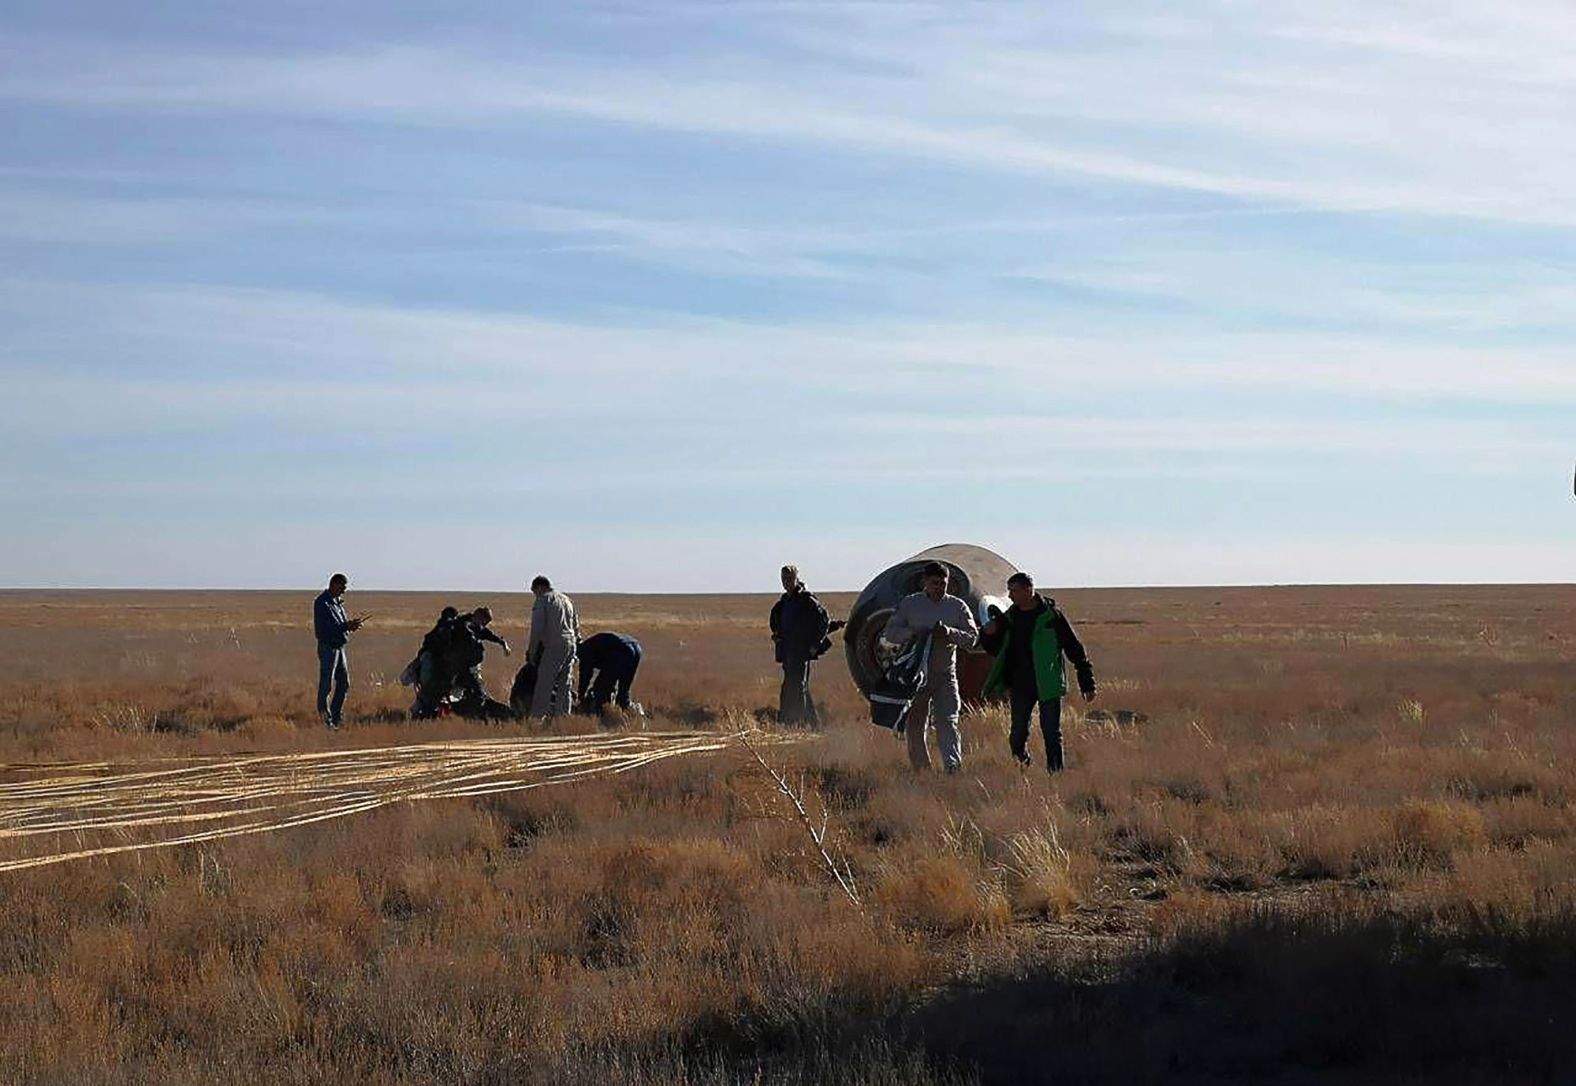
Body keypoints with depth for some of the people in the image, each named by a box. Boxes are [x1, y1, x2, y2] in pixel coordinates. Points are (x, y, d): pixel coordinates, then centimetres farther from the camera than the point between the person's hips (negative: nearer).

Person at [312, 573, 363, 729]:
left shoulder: (337, 601, 15)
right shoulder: (322, 602, -14)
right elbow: (326, 628, -22)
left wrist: (351, 624, -2)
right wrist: (347, 626, -24)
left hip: (339, 647, 9)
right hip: (328, 647, -9)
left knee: (344, 684, 12)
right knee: (325, 686, -3)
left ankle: (335, 718, 21)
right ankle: (325, 720, 1)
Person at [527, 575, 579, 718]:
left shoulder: (542, 600, -1)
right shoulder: (566, 599, 20)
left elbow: (537, 629, -7)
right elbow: (576, 626, 21)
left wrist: (531, 652, -1)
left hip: (554, 646, -7)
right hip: (571, 644, 7)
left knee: (544, 685, -6)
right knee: (565, 685, 10)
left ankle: (537, 716, -8)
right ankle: (563, 716, 8)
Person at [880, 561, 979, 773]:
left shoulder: (957, 606, 6)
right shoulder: (908, 604, 5)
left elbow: (972, 637, 0)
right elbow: (890, 633, 0)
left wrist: (950, 633, -19)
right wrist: (914, 634, -18)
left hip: (945, 674, -1)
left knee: (947, 720, -13)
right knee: (915, 724, 6)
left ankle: (954, 766, -21)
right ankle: (920, 769, 17)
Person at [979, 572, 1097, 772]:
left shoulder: (1051, 615, -8)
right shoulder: (1009, 618, 8)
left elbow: (1075, 649, -4)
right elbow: (997, 650, 20)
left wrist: (1087, 683, -5)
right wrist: (988, 635, -2)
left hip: (1048, 686, -5)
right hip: (1021, 686, 5)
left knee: (1051, 734, -2)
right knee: (1018, 735, 4)